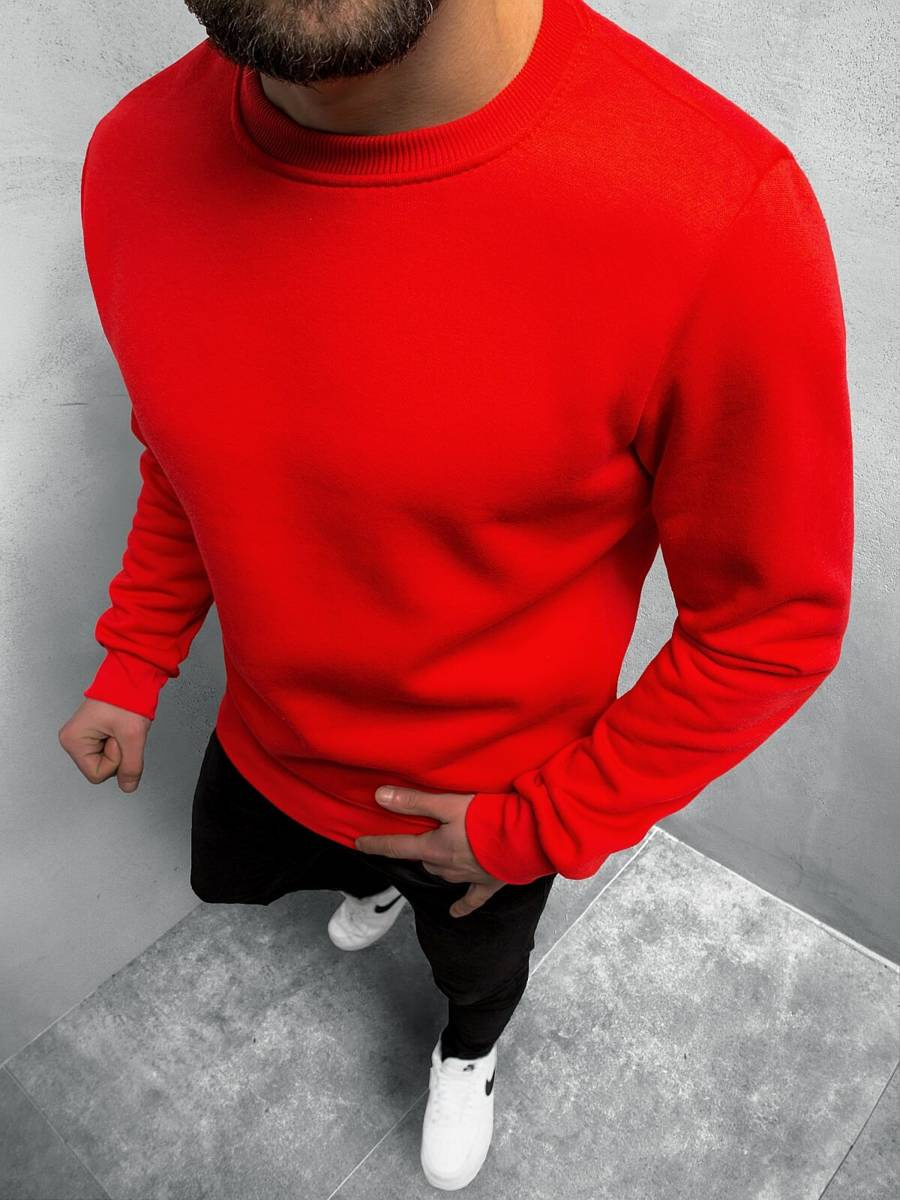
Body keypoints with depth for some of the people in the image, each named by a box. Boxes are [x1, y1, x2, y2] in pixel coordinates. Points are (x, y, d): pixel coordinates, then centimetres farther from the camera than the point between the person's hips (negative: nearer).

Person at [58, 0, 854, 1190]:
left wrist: (541, 830, -16)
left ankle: (468, 1053, 69)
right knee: (226, 878, 35)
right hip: (264, 750, 5)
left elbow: (776, 623, -22)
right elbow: (184, 456, 2)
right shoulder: (137, 158, -18)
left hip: (491, 803, -3)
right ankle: (373, 877, 69)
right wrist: (133, 668, 2)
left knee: (475, 965, 29)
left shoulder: (718, 218, -37)